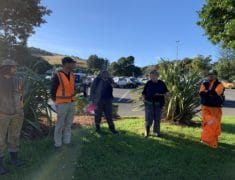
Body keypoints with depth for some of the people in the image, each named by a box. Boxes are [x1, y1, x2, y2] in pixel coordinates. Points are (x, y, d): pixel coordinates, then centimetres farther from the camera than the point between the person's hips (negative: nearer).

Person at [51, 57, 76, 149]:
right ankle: (58, 143, 18)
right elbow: (53, 91, -8)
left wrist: (72, 99, 13)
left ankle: (67, 141, 28)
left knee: (69, 124, 14)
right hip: (62, 104, -6)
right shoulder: (58, 76, -14)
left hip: (72, 103, 6)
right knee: (60, 124, 4)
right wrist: (57, 103, -5)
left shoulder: (72, 75, 6)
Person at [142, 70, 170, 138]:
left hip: (158, 104, 1)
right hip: (149, 103, -1)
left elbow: (166, 91, 7)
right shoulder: (148, 83, -1)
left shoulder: (161, 83, 1)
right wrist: (144, 99, -8)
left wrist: (167, 93, -14)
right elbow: (144, 93, 4)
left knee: (157, 118, 8)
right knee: (149, 118, -3)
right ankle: (146, 132, 14)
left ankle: (156, 132, 25)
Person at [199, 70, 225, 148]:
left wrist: (206, 92, -8)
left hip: (215, 108, -3)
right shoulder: (204, 84, 8)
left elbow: (215, 93, -20)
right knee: (206, 124, 6)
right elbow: (201, 93, -8)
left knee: (214, 125, 0)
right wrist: (211, 93, -17)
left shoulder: (219, 85, -3)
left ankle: (213, 141, 9)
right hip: (205, 108, 3)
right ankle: (206, 139, 19)